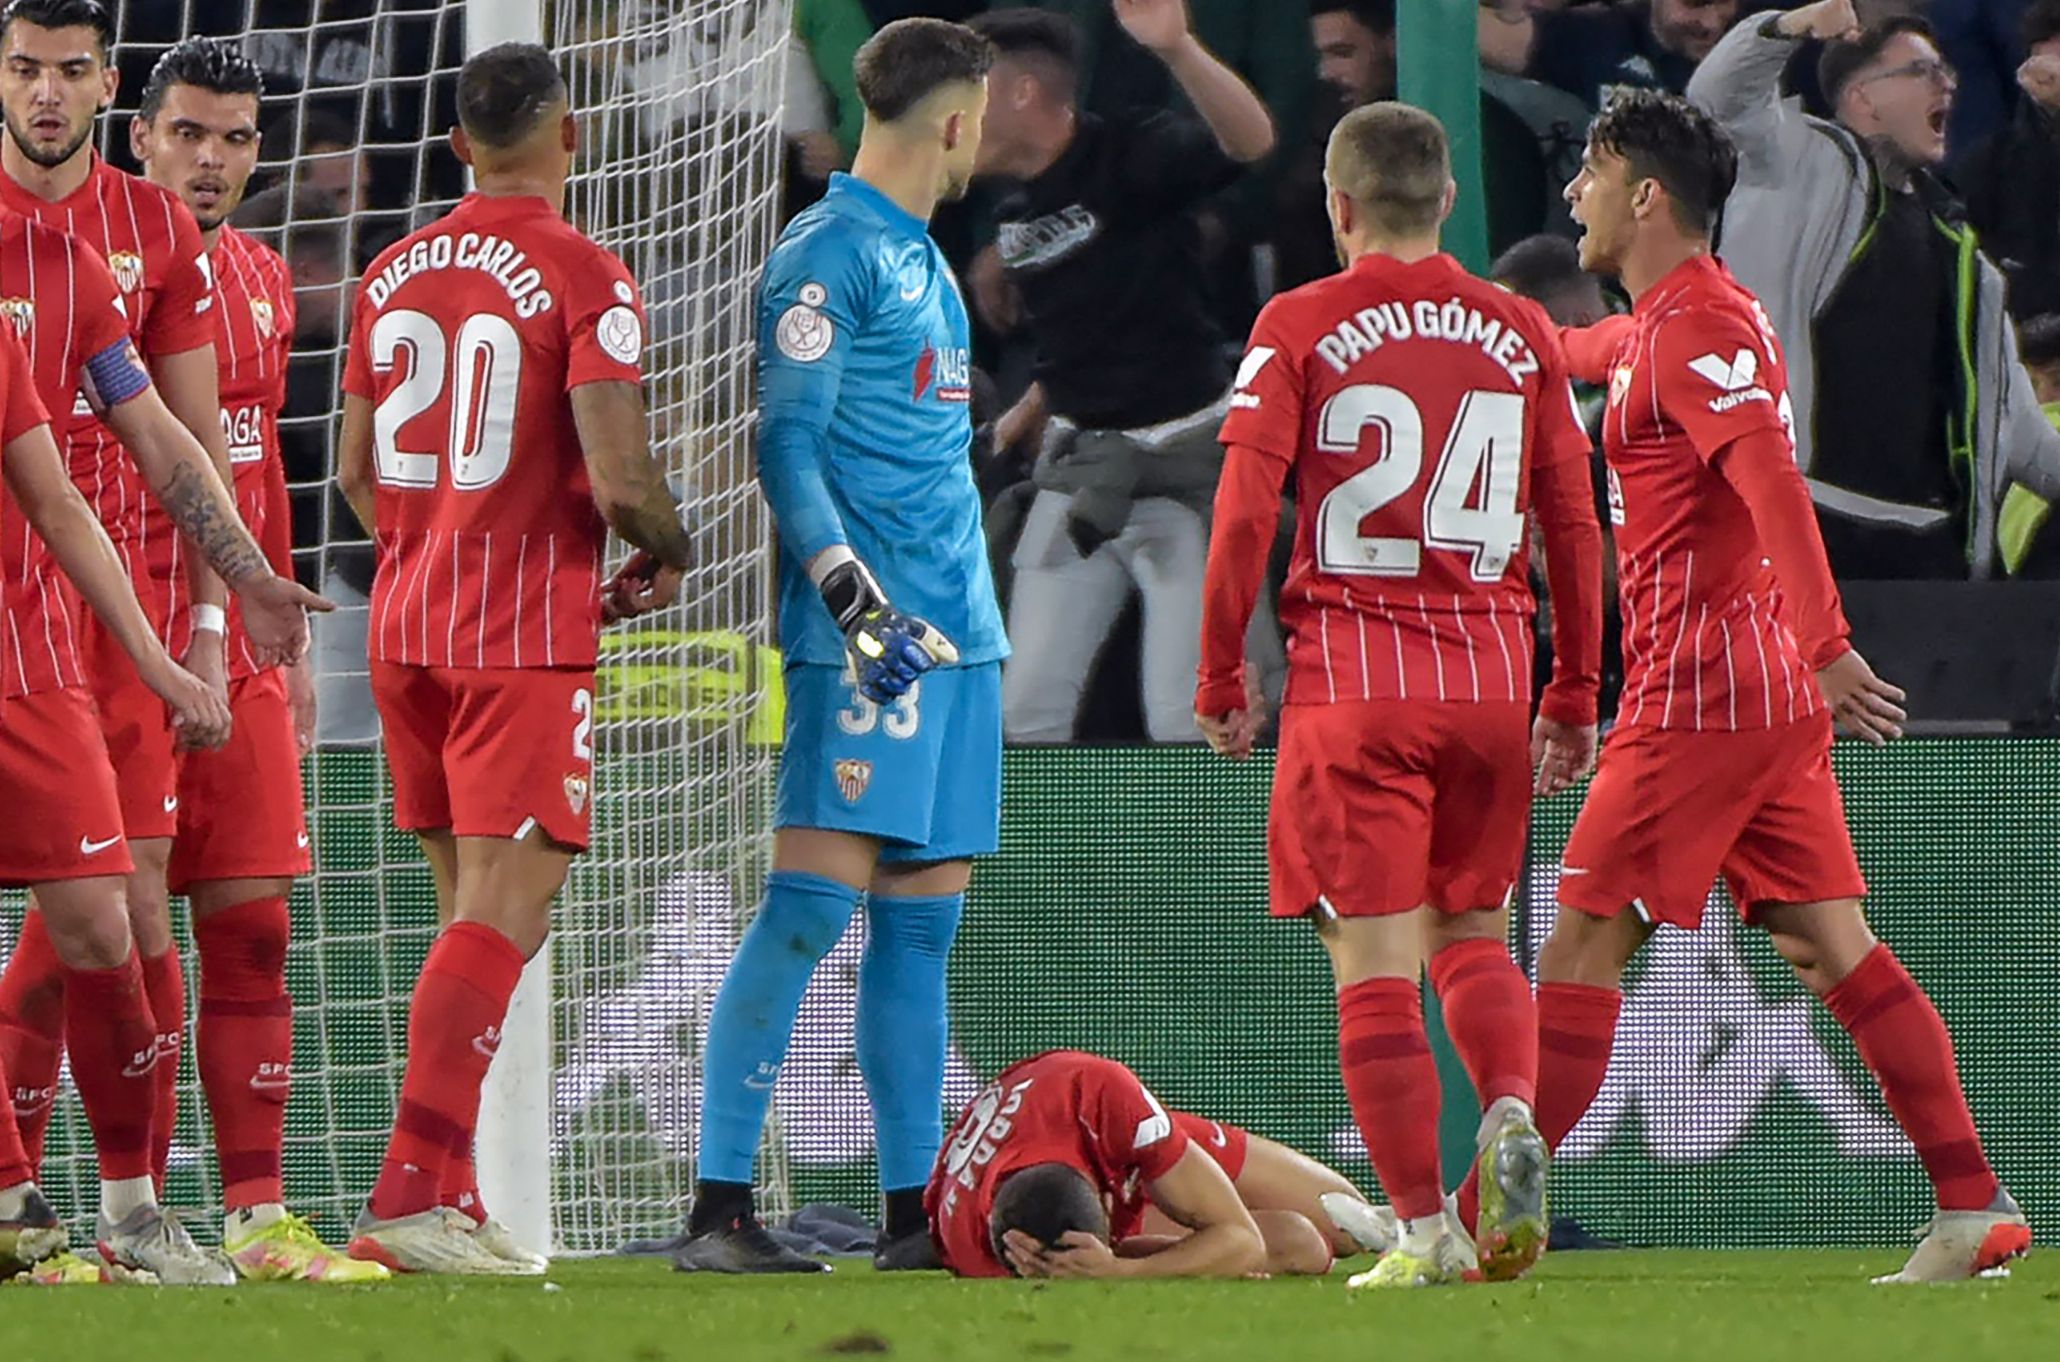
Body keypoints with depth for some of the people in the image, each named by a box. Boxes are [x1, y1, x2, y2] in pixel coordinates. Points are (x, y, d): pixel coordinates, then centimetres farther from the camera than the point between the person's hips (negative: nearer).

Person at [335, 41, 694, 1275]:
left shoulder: (395, 273, 9)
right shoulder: (585, 279, -11)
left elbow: (355, 472, 16)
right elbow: (619, 481, -17)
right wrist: (670, 557, 3)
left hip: (407, 626, 7)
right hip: (529, 636, -7)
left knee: (473, 911, 15)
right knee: (506, 916, -9)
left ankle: (455, 1202, 13)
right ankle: (413, 1190, -20)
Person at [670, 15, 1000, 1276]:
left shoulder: (925, 259, 21)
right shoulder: (829, 253, -7)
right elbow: (787, 442, -13)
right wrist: (853, 595, -22)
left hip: (958, 635, 9)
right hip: (869, 638, -9)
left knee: (923, 922, 8)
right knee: (815, 903, -13)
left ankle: (914, 1214, 9)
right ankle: (719, 1209, -15)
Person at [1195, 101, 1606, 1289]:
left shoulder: (1298, 329, -1)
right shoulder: (1521, 333, 8)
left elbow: (1245, 513, -7)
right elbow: (1576, 526, 9)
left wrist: (1220, 677, 2)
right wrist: (1575, 693, 17)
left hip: (1350, 673, -3)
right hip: (1490, 675, 3)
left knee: (1377, 960, -1)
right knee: (1474, 935, 16)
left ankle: (1426, 1230, -7)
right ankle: (1512, 1113, -12)